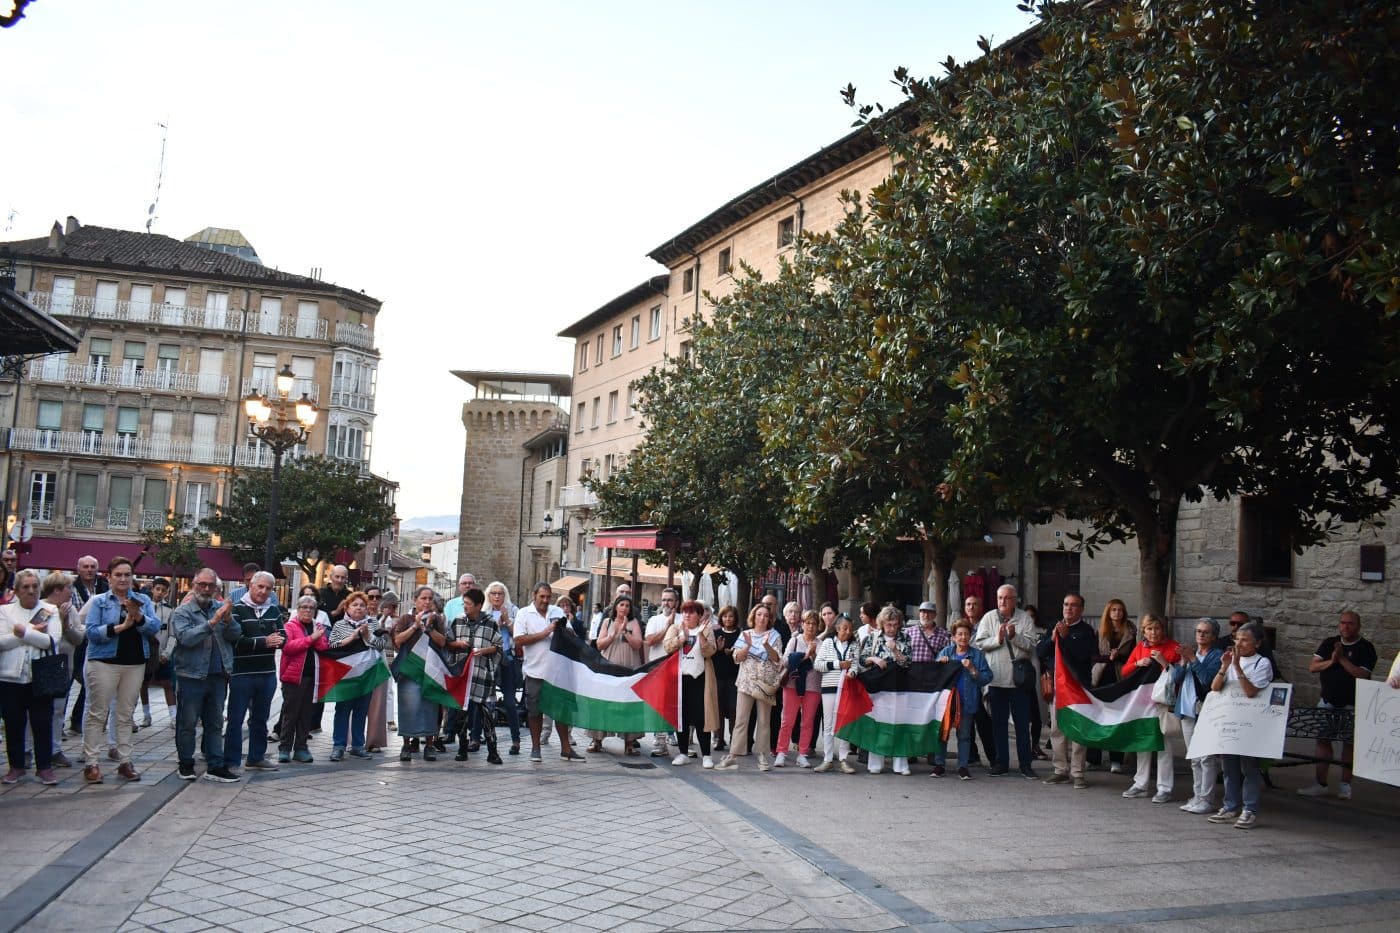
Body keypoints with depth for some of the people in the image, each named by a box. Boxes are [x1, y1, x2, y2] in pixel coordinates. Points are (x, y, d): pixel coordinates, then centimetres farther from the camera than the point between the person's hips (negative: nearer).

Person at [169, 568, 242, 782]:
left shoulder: (221, 608, 9)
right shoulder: (182, 612, -2)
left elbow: (237, 635, 0)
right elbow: (186, 637, -20)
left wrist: (228, 620, -19)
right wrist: (212, 622, -27)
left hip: (218, 676, 4)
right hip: (191, 675, -4)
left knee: (215, 723, 8)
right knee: (187, 723, 6)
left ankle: (215, 767, 13)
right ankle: (186, 764, 19)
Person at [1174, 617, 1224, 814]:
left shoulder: (1217, 656, -4)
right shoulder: (1190, 653, 16)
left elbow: (1208, 679, -17)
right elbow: (1176, 677, 8)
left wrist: (1193, 660, -19)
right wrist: (1183, 663, -9)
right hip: (1188, 710, 7)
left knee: (1207, 757, -9)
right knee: (1194, 759, 11)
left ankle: (1206, 800, -7)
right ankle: (1197, 796, 17)